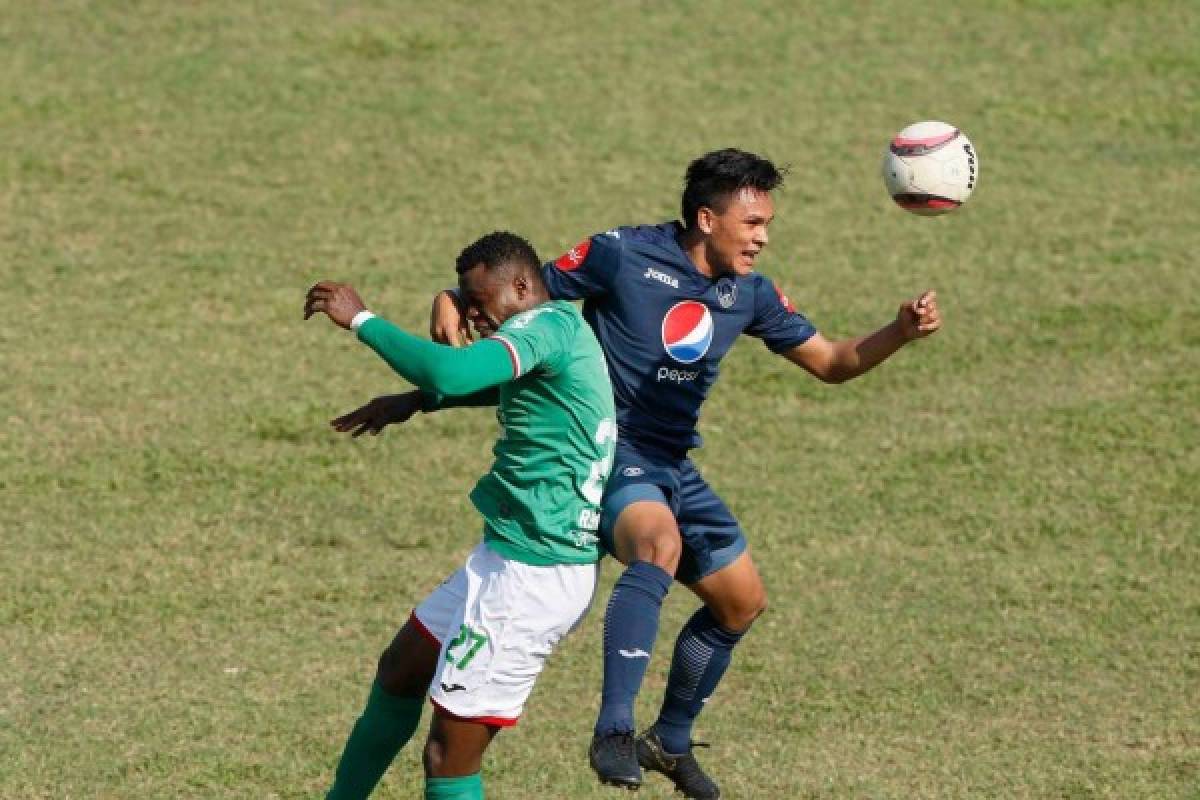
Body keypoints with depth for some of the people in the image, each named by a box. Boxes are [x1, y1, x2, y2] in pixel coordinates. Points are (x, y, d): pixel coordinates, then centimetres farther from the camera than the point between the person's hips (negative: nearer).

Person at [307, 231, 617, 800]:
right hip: (511, 556, 11)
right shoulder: (559, 334, 15)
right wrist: (417, 401, 30)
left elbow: (451, 372, -34)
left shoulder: (549, 324, -17)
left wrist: (362, 320, -23)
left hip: (532, 574, -11)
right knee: (400, 670, 28)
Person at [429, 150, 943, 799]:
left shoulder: (749, 294, 6)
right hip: (607, 450, -8)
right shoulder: (623, 256, -12)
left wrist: (901, 332, -7)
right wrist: (451, 305, -23)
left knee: (742, 600, 16)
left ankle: (670, 741, 36)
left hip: (672, 468, 8)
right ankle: (613, 733, -40)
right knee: (660, 544, -37)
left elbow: (831, 362, 10)